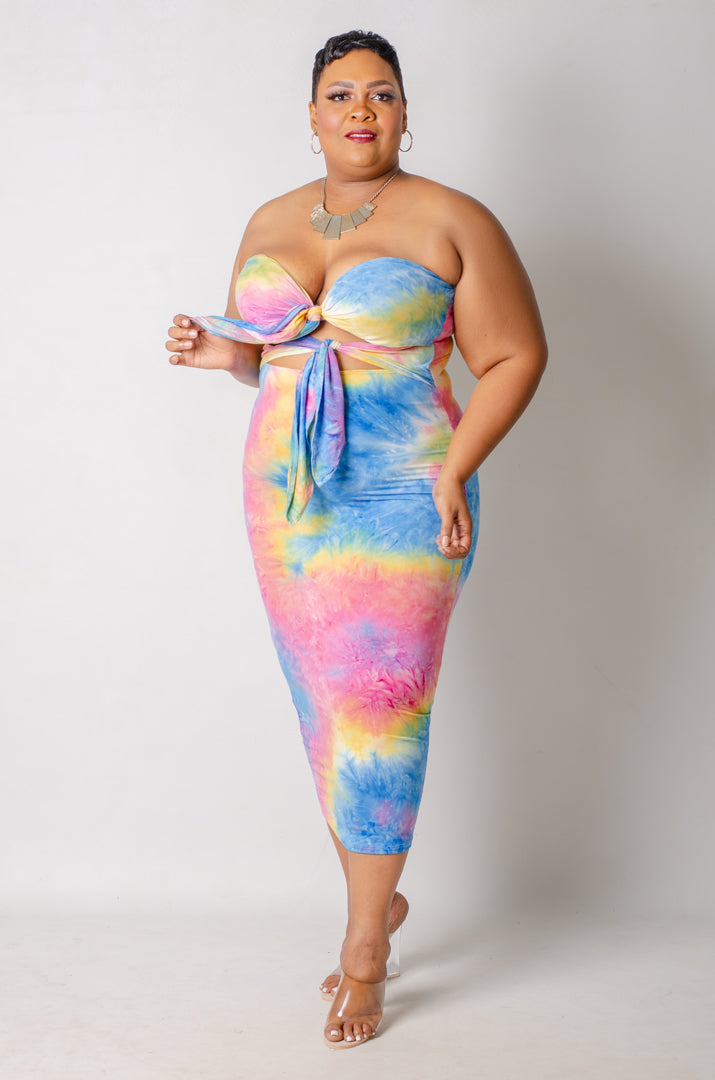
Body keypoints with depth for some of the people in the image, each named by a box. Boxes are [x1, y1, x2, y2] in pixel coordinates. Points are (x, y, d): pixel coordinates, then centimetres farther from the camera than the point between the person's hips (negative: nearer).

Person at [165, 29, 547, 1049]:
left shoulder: (451, 223, -3)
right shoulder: (270, 223, 12)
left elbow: (516, 355, -3)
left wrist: (455, 471, -14)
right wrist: (220, 350, -1)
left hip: (400, 502, -5)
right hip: (285, 501, 5)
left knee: (380, 714, -4)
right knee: (325, 713, 8)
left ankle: (364, 949, 11)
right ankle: (381, 901, 28)